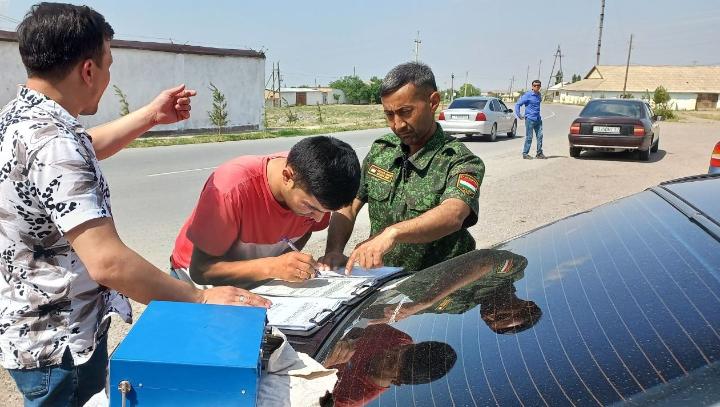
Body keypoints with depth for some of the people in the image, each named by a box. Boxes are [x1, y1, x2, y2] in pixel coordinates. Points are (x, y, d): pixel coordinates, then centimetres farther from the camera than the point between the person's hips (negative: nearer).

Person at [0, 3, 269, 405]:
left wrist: (151, 116, 21)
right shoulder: (52, 142, -29)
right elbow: (108, 262, -35)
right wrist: (201, 299, -28)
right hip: (59, 343, -10)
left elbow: (84, 150, 24)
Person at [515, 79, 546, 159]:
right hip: (530, 119, -7)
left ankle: (539, 153, 12)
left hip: (538, 119, 7)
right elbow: (518, 104, -9)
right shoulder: (528, 95, -10)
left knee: (540, 136, 5)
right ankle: (525, 154, 7)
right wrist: (519, 115, -10)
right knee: (529, 137, -3)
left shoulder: (539, 95, 12)